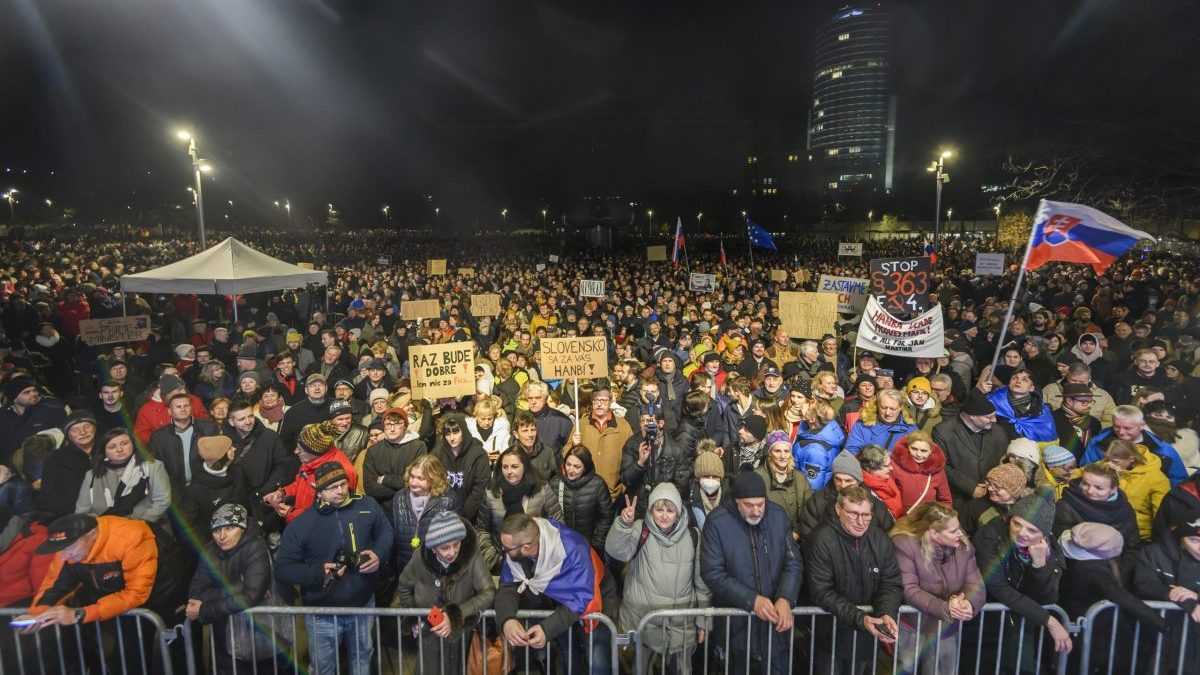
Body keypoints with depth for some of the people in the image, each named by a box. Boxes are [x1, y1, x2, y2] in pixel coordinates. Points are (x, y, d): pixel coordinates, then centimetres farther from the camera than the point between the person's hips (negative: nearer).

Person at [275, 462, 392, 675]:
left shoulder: (367, 506, -10)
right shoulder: (300, 524, -14)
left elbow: (385, 532, 5)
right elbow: (283, 569, -8)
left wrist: (379, 555, -14)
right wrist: (318, 572, -23)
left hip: (363, 604, 2)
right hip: (323, 613, -1)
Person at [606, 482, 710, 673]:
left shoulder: (692, 535, -2)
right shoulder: (640, 530, -8)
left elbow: (701, 581, 5)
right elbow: (616, 551, -26)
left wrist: (703, 620, 8)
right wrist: (624, 524, -42)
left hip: (680, 623, 2)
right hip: (641, 620, -1)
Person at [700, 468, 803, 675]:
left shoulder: (778, 515, -6)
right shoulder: (717, 522, -16)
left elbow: (793, 563, -3)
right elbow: (713, 573, -15)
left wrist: (785, 598, -19)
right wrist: (752, 600, -22)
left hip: (775, 619, 3)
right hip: (734, 622, -2)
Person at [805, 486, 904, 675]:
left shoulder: (880, 539, -5)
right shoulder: (822, 540, -21)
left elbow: (892, 584, -3)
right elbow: (821, 592, -23)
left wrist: (887, 613, -21)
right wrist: (859, 618, -30)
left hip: (867, 635, 4)